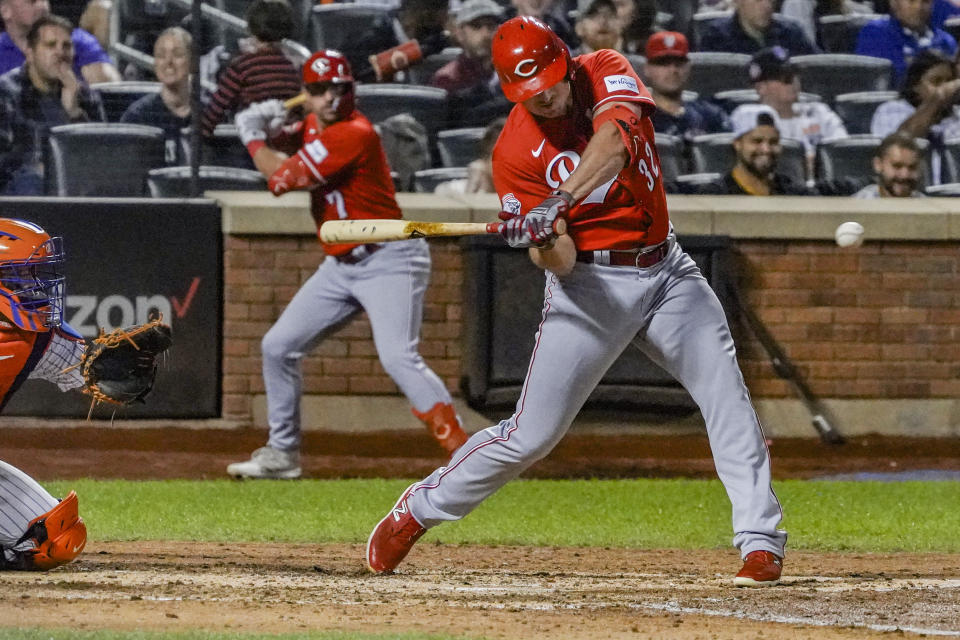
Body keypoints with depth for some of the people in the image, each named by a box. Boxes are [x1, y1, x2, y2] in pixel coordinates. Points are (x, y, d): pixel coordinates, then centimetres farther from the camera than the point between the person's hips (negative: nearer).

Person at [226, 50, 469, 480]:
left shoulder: (354, 134, -21)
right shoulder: (315, 124, 6)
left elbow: (284, 178, -20)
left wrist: (251, 136, -4)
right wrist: (271, 128, 1)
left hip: (389, 259, -10)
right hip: (340, 265, 10)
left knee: (398, 357, -26)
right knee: (278, 346, 11)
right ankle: (281, 454, 22)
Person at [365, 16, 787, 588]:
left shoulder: (606, 72, -6)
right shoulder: (515, 153, -11)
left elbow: (613, 138, -29)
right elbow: (561, 264, -14)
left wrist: (562, 199, -42)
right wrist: (546, 242, -38)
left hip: (666, 270, 2)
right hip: (593, 283, -2)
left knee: (727, 397, -14)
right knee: (532, 434, -4)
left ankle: (761, 543, -12)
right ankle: (415, 512, 15)